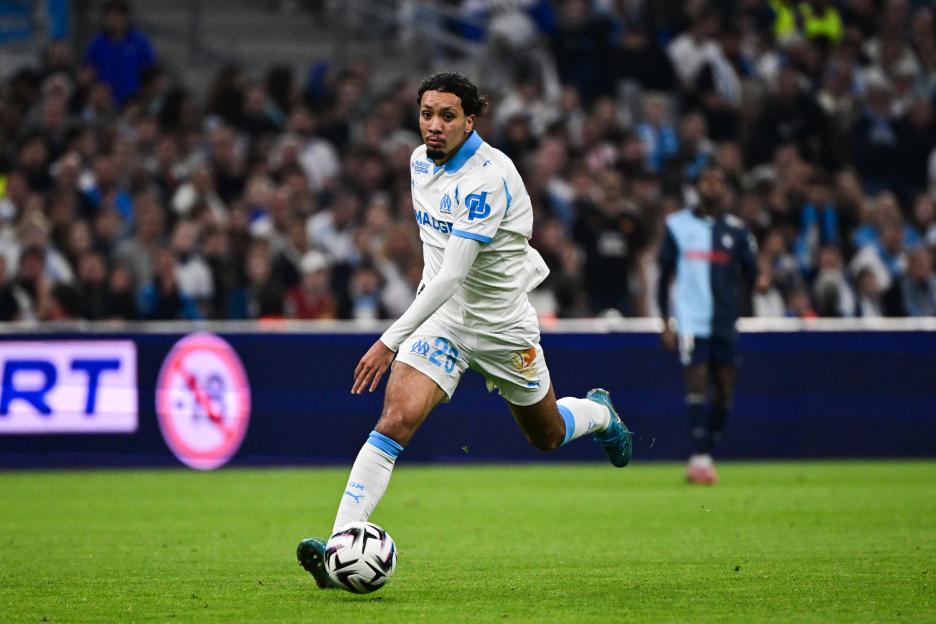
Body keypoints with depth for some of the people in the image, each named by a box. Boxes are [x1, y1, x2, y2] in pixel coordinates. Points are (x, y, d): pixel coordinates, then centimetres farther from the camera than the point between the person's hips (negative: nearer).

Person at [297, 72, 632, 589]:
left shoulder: (488, 178, -27)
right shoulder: (420, 162, -3)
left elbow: (451, 275, -32)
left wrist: (391, 340, -35)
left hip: (502, 326, -4)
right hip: (441, 317, 4)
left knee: (546, 436, 17)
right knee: (397, 419, -20)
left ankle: (599, 413, 53)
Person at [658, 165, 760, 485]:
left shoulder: (736, 230, 9)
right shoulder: (677, 225, 5)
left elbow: (749, 270, 7)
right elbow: (665, 274, 7)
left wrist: (759, 280, -18)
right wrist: (665, 322, 1)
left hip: (724, 322, 3)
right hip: (691, 320, -3)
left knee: (724, 390, 4)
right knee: (697, 384, -14)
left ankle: (704, 456, 18)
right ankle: (699, 458, -16)